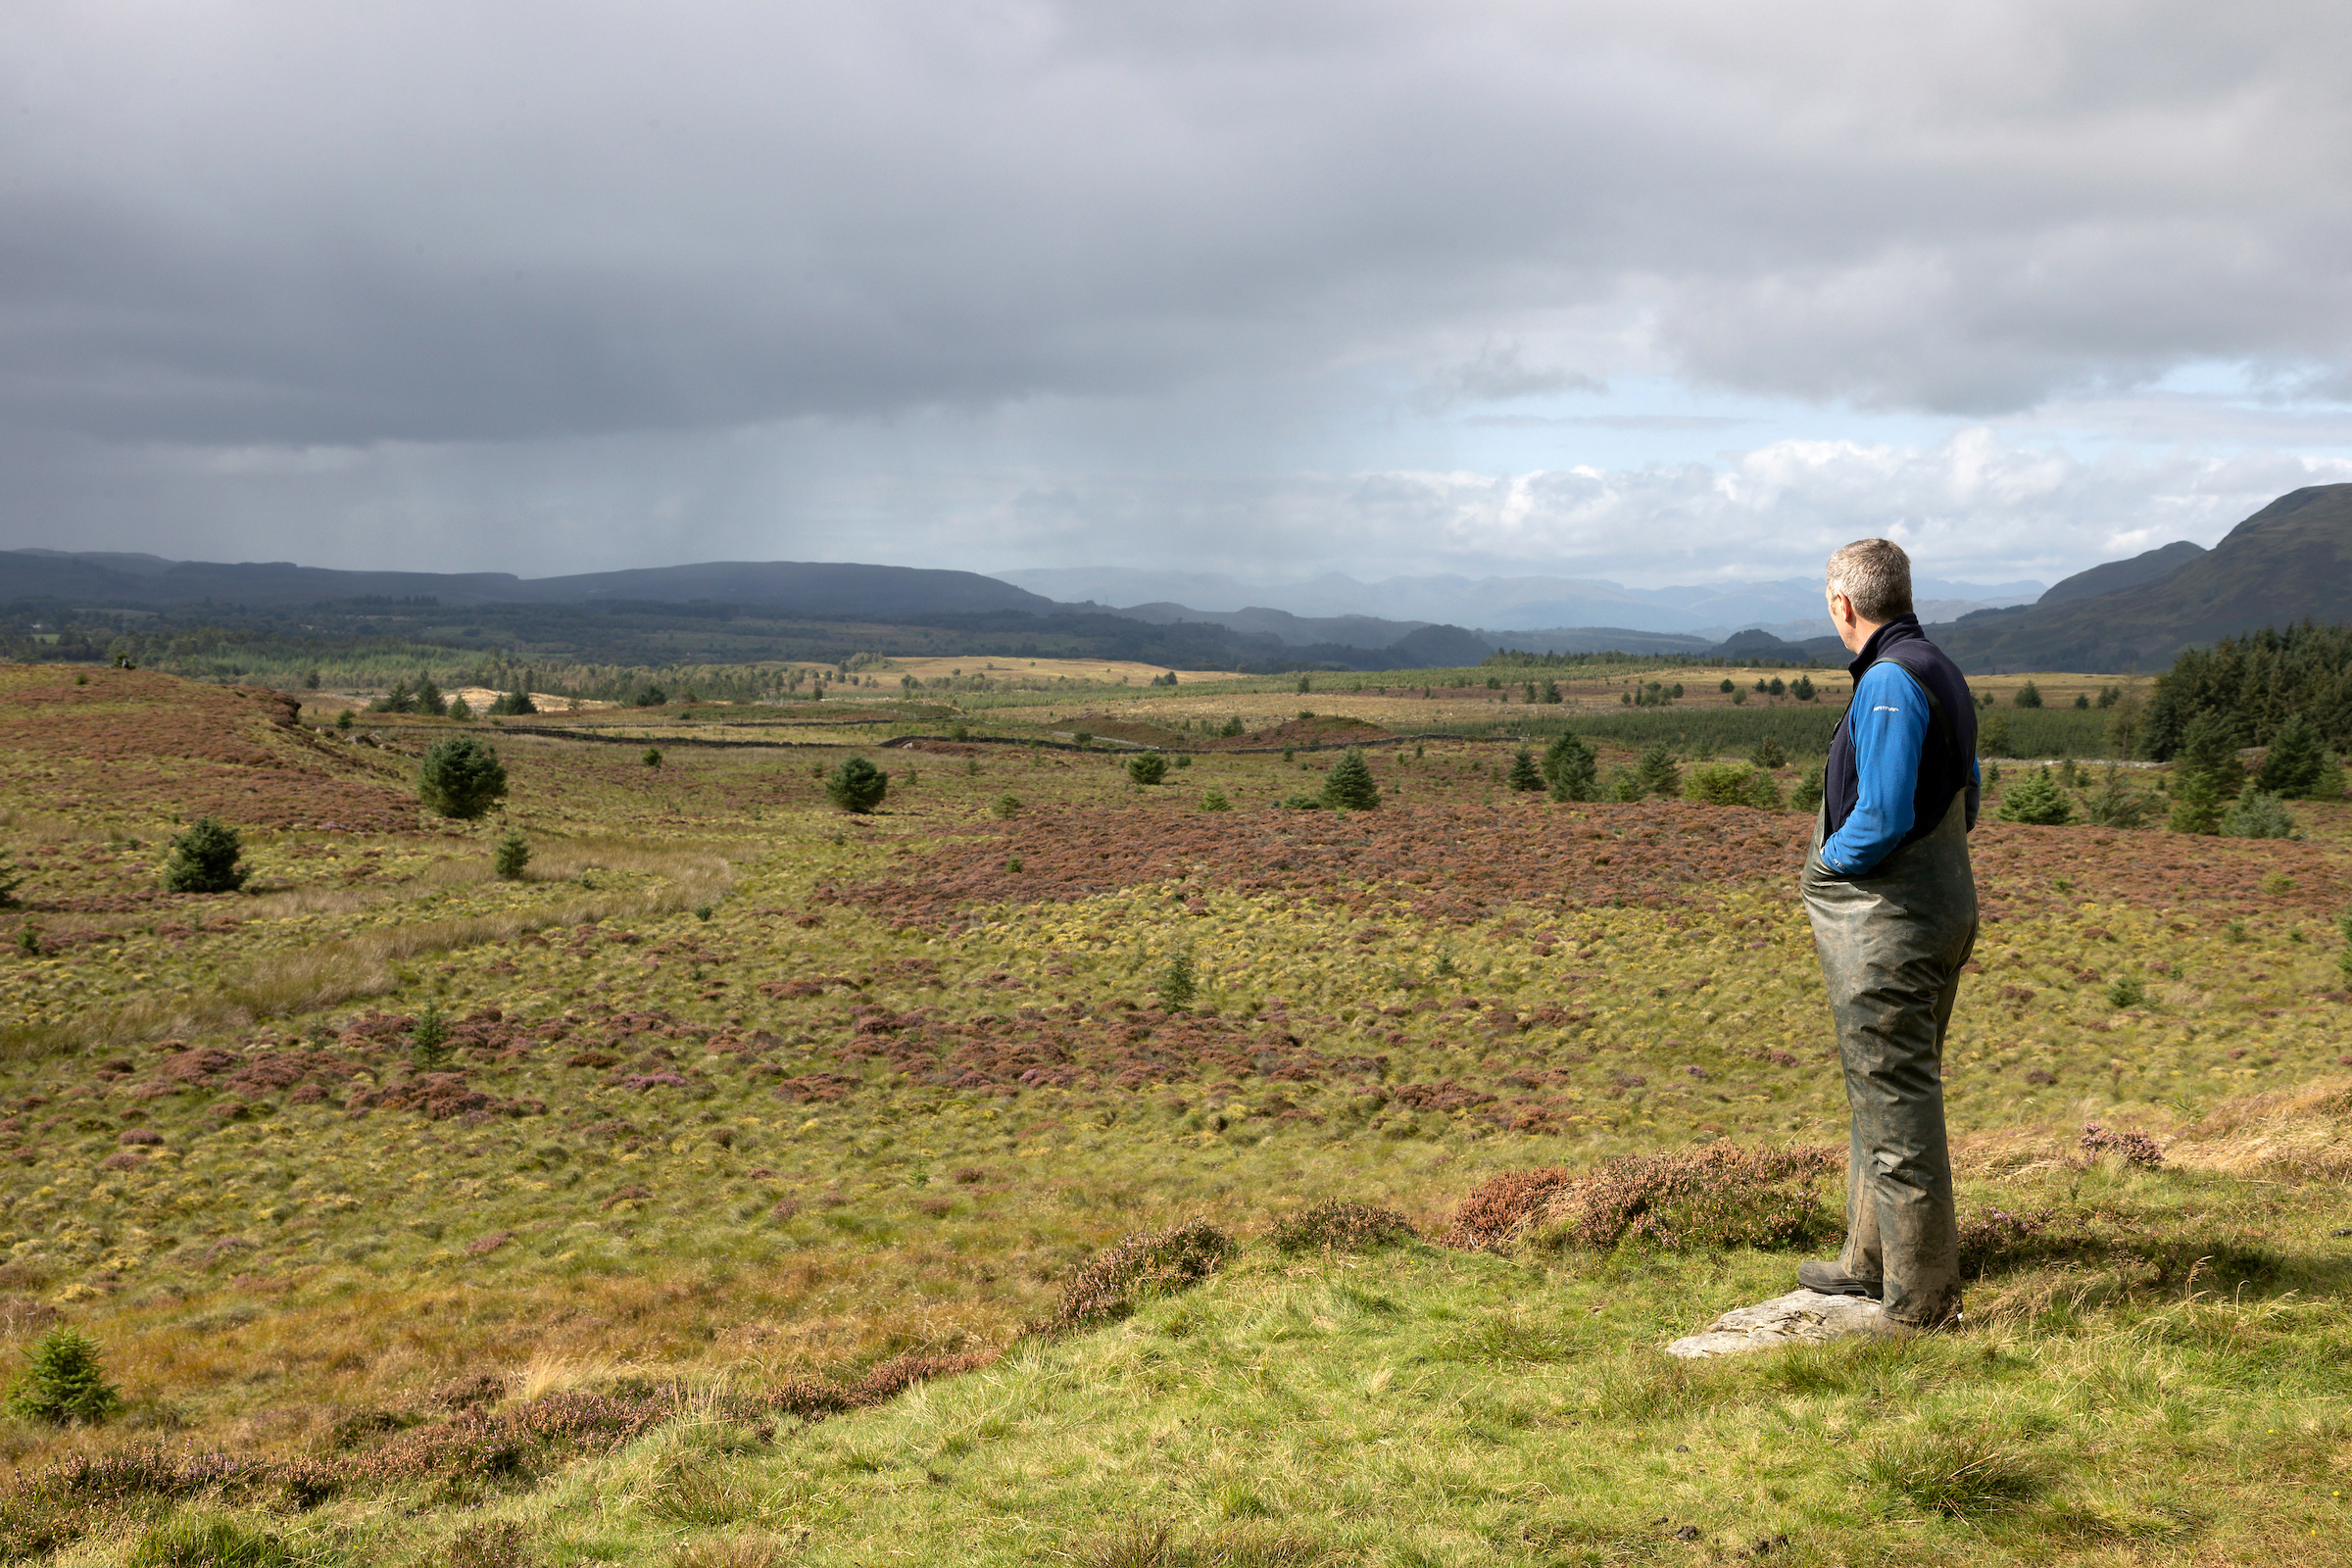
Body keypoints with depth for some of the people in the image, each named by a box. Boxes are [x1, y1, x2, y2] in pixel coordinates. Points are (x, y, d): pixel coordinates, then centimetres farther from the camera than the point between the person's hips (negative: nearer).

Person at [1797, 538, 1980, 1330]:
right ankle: (1869, 1264, 32)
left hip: (1888, 922, -11)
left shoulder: (1890, 682, -19)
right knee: (1887, 1094, 19)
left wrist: (1826, 864, -7)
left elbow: (1884, 818, -25)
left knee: (1896, 1103, -4)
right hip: (1942, 905, 11)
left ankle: (1920, 1299, 4)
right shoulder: (1942, 674, 13)